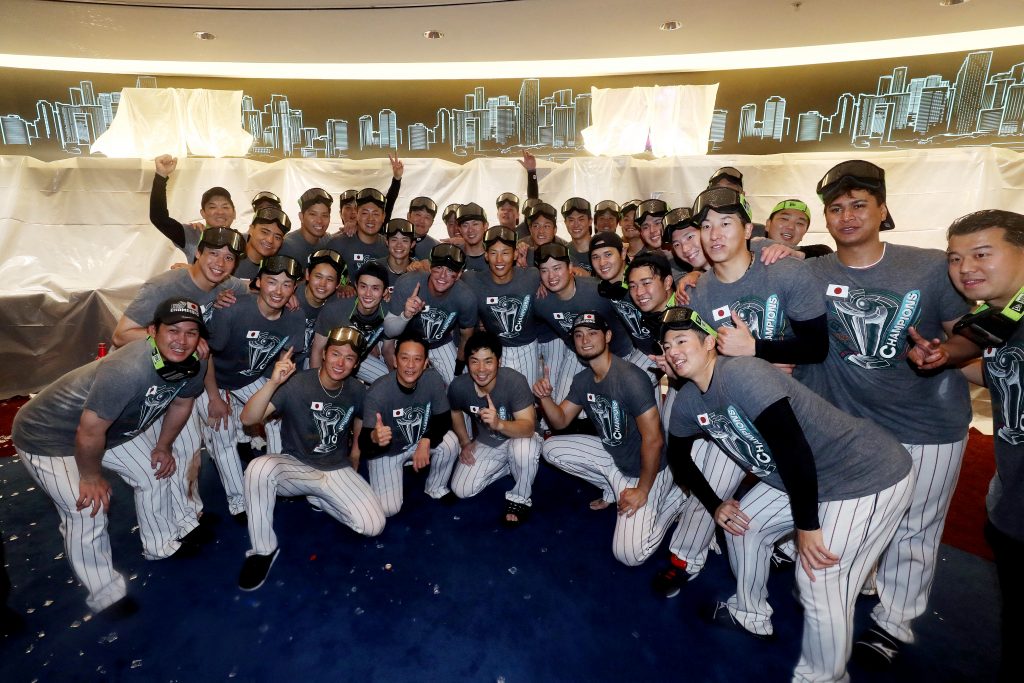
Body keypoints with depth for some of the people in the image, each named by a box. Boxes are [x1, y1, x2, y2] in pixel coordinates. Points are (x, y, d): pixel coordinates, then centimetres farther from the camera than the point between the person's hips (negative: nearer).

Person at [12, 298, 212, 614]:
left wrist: (163, 446, 10)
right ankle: (106, 594, 14)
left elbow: (181, 402, 3)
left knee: (156, 474, 12)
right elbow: (89, 431, -31)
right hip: (49, 438, -7)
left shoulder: (194, 365, -18)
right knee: (88, 514, -8)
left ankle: (162, 544, 37)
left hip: (117, 428, 7)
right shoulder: (128, 370, -43)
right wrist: (92, 477, -15)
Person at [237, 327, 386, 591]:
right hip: (297, 466, -2)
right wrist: (273, 383, -41)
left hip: (338, 470, 3)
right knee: (259, 468, -36)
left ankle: (319, 499, 13)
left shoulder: (357, 391, -6)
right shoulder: (296, 383, -18)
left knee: (374, 525, -16)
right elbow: (248, 419, -27)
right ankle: (263, 550, -13)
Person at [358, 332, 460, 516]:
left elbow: (444, 419, -12)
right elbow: (363, 445, -34)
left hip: (420, 441, 3)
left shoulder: (433, 379, -22)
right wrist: (374, 437, -58)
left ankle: (436, 488, 4)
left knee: (450, 442, -26)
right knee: (389, 509, -13)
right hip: (386, 451, -2)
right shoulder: (378, 392, -31)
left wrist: (426, 442, -31)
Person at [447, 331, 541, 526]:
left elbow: (529, 427, -37)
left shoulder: (515, 381, -32)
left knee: (524, 448, -38)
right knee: (461, 490, -7)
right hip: (484, 444, 5)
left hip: (516, 438, -4)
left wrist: (499, 424, -54)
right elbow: (455, 412, 6)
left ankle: (520, 498, -7)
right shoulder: (458, 386, -19)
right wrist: (465, 442, -2)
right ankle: (509, 466, 17)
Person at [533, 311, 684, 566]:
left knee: (628, 554, -16)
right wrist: (545, 397, -17)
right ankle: (616, 488, 12)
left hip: (645, 466, -8)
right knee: (551, 448, 0)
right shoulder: (582, 380, -1)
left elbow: (653, 440, -27)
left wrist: (642, 490, -18)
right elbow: (560, 421, 5)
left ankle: (671, 499, 9)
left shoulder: (629, 378, -28)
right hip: (612, 455, 8)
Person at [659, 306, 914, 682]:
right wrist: (714, 504, 9)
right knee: (742, 524, 13)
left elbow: (793, 450, -30)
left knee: (821, 585, -12)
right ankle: (751, 615, 36)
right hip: (797, 478, 9)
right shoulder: (687, 402, -2)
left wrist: (806, 526, -22)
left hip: (870, 474, -8)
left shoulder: (742, 374, -28)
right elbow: (678, 455, 15)